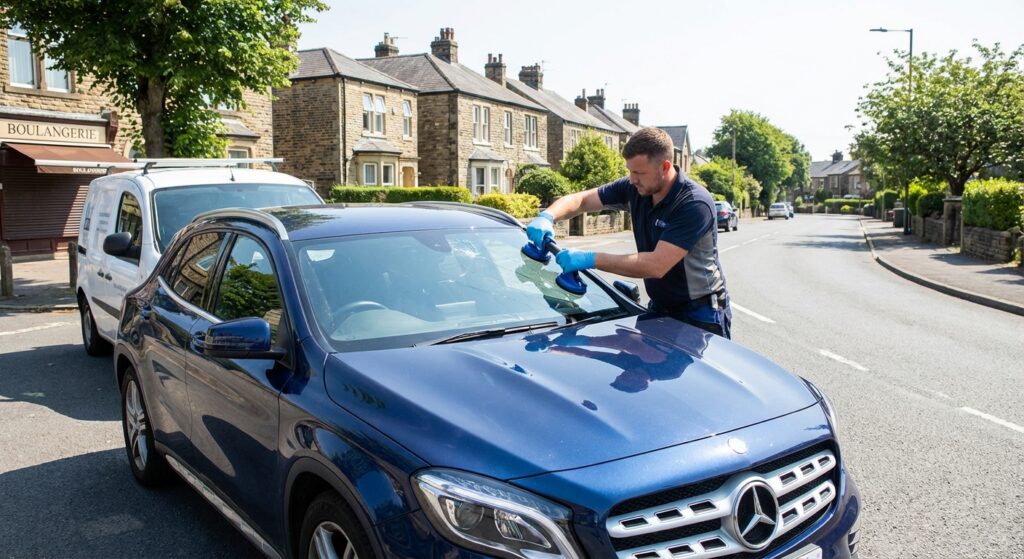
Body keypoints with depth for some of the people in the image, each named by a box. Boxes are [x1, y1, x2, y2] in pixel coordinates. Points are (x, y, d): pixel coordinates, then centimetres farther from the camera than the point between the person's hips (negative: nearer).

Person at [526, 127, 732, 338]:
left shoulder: (695, 203, -26)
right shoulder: (634, 189, -6)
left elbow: (656, 265, -33)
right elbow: (579, 200, 1)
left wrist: (590, 259, -32)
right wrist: (547, 217, -21)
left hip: (701, 315, -6)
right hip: (659, 308, 6)